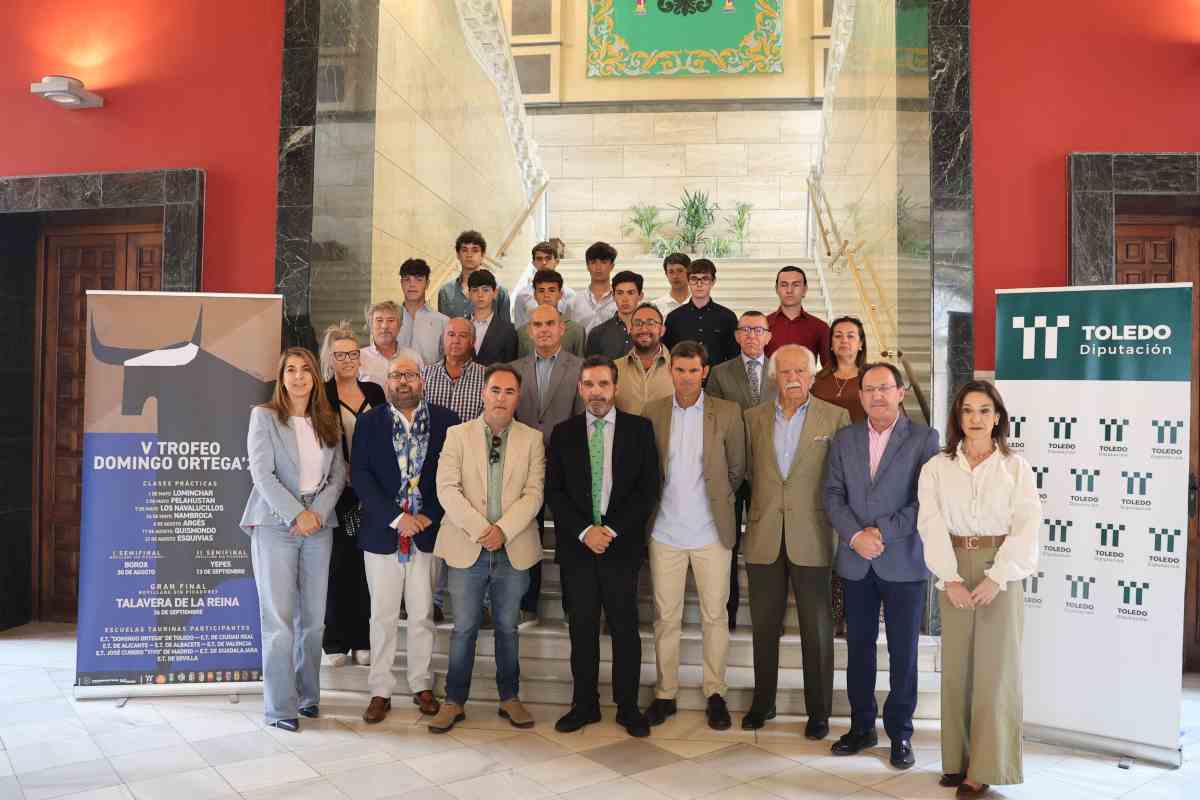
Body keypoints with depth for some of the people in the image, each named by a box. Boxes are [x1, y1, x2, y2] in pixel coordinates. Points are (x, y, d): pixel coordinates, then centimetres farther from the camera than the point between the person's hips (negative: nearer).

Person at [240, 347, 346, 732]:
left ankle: (307, 694, 20)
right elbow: (262, 473, -8)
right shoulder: (264, 416, 1)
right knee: (278, 619, -2)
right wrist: (296, 514, -14)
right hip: (276, 524, -4)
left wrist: (318, 512, -8)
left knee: (313, 617, 7)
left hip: (319, 526, 4)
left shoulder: (328, 422, 12)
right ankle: (280, 706, 6)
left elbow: (338, 474, 8)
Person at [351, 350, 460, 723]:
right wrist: (396, 518, -13)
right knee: (383, 616, 9)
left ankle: (422, 685, 25)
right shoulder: (369, 422, 1)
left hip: (428, 532, 0)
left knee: (422, 614, 10)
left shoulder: (446, 420, 0)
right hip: (382, 533, 0)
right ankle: (380, 690, 21)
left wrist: (429, 517, -10)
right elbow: (360, 475, -6)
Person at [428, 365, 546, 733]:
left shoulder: (532, 439, 5)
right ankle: (454, 701, 20)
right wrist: (479, 529, -15)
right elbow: (447, 489, -7)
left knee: (507, 627, 12)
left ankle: (510, 697, 26)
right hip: (467, 548, -1)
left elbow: (534, 493, -3)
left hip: (513, 549, 1)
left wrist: (503, 530, -16)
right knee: (464, 629, 6)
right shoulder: (458, 434, 2)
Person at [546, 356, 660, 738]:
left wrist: (611, 529, -10)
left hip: (622, 545, -1)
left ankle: (628, 707, 19)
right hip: (576, 546, 2)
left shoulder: (639, 429, 2)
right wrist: (584, 531, -9)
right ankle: (584, 704, 22)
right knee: (582, 628, 9)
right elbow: (554, 491, 3)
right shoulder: (563, 433, 6)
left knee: (625, 628, 6)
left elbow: (648, 488, -3)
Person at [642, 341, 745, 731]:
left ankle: (715, 694, 22)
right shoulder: (652, 413, 1)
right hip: (666, 532, 1)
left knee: (715, 615, 8)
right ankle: (665, 693, 21)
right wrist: (658, 503, 6)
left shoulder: (727, 413, -2)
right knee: (665, 616, 9)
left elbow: (737, 469, 6)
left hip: (711, 533, -1)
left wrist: (717, 501, 10)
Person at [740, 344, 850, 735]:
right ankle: (762, 702, 27)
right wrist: (762, 508, 5)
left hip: (811, 538, -2)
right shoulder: (753, 418, 7)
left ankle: (818, 710, 20)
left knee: (816, 628, 6)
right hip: (764, 537, 2)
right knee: (764, 625, 12)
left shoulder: (836, 417, 0)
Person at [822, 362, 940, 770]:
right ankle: (862, 726, 25)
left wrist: (882, 532, -14)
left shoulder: (924, 438, -3)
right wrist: (856, 536, -11)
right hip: (855, 561, 3)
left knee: (903, 652, 6)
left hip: (903, 562, -3)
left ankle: (900, 732, 21)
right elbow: (832, 494, 3)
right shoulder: (844, 439, 8)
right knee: (859, 646, 12)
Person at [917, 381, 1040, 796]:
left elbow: (1027, 526, -5)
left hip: (1001, 570, -1)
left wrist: (997, 577, -15)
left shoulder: (1016, 466, 1)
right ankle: (957, 758, 17)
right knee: (956, 664, 7)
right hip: (953, 571, 2)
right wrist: (950, 578, -14)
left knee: (995, 664, 0)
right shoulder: (937, 467, 3)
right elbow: (932, 525, -4)